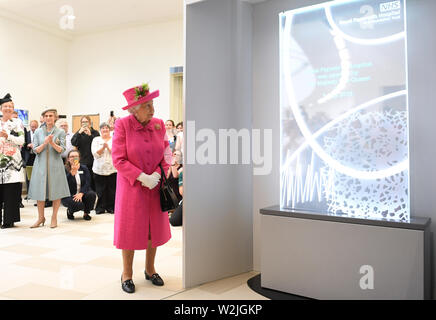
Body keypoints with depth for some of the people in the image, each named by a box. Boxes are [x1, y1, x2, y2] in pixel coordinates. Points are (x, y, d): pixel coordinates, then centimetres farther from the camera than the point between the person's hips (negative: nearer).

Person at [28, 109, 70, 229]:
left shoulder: (60, 132, 3)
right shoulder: (38, 132, 7)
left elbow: (61, 150, -4)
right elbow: (35, 150, 2)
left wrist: (52, 143, -21)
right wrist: (45, 143, -15)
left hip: (55, 164, -1)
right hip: (41, 164, 2)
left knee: (56, 191, 0)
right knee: (40, 191, 4)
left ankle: (54, 218, 13)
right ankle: (41, 217, 18)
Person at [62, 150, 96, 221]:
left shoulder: (84, 168, 5)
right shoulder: (65, 169, -4)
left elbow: (87, 183, -6)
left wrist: (81, 194, -22)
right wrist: (72, 172, -27)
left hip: (82, 194, 3)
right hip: (69, 196, -3)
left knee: (92, 194, -29)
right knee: (79, 205, -33)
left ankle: (86, 213, -2)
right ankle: (70, 211, 6)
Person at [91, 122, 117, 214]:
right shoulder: (96, 140, 10)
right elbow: (95, 154, -2)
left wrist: (108, 147, -13)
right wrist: (103, 147, -14)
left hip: (113, 169, 0)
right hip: (99, 169, 1)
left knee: (112, 189, -1)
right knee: (100, 190, 0)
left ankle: (111, 207, 10)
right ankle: (100, 208, 11)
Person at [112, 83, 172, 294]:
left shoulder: (159, 125, 0)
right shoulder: (123, 125, -11)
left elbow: (165, 154, 6)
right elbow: (118, 160, -13)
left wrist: (158, 174, -11)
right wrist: (142, 178, -19)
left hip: (155, 187, 4)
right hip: (131, 186, -4)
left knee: (154, 228, 12)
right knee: (129, 229, 6)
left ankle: (150, 269, 32)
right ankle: (127, 274, 26)